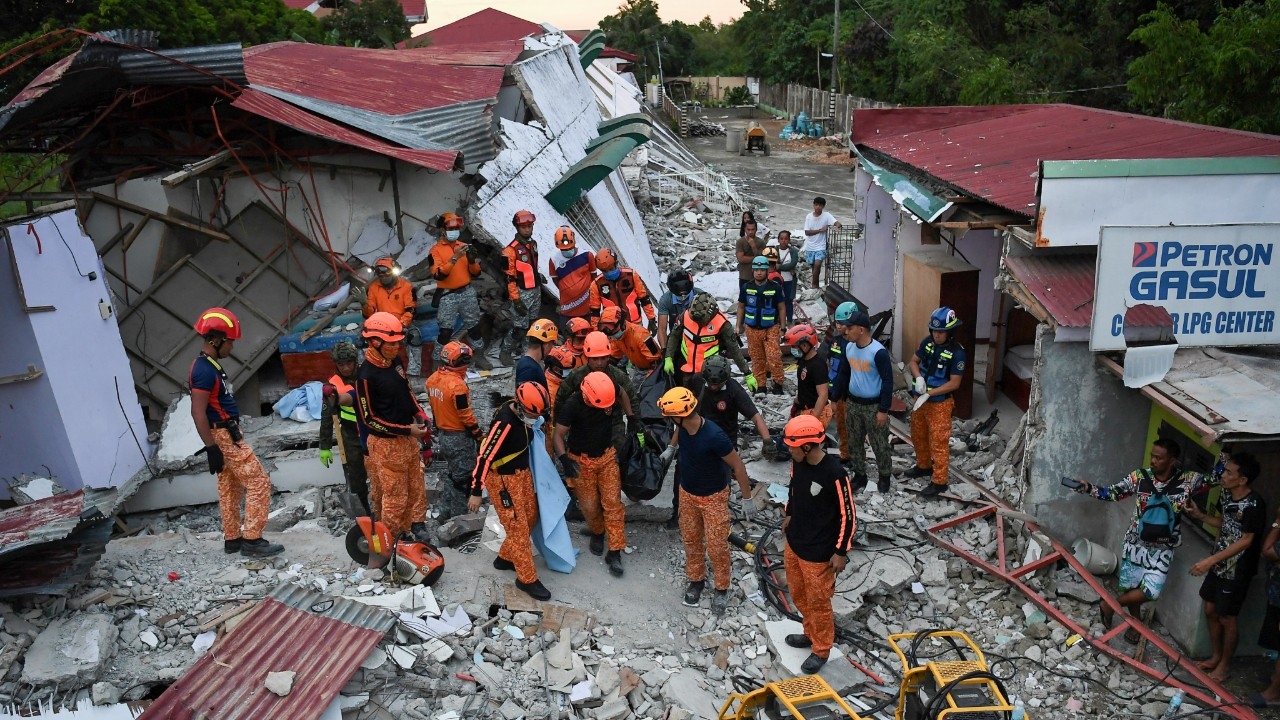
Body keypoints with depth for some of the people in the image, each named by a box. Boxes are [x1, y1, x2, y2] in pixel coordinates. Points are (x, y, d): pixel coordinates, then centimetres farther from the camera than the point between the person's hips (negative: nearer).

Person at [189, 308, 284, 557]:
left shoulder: (209, 365, 11)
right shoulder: (204, 371, -20)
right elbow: (198, 413, -23)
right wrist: (212, 448, -22)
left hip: (227, 435, 10)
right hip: (225, 437, -10)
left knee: (230, 489, 15)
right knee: (259, 482, -7)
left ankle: (233, 539, 24)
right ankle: (252, 540, -4)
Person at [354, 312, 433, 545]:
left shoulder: (395, 361, 0)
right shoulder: (366, 375, -23)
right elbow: (368, 418, -18)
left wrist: (420, 414, 0)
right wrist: (407, 430, -19)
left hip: (408, 437, 7)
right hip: (386, 443, -7)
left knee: (416, 485, 18)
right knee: (395, 494, 5)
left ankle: (416, 524, 35)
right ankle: (392, 537, 22)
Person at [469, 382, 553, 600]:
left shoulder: (523, 414, -4)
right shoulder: (504, 422, -29)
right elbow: (485, 456, -26)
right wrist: (476, 492, -21)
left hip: (523, 473, 9)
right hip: (503, 479, -9)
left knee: (531, 516, 17)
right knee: (518, 527, -3)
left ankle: (505, 558, 36)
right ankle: (527, 579, 10)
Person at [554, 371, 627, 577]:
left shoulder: (612, 393, -18)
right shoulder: (571, 405, -26)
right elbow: (559, 435, -15)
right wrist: (564, 459, -26)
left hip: (607, 457, 2)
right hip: (581, 461, -2)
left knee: (612, 502, -3)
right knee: (590, 505, 4)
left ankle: (615, 551, 5)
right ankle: (597, 533, 37)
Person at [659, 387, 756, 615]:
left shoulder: (714, 436, -35)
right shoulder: (684, 425, -17)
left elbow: (738, 466, -22)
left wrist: (747, 498, -14)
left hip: (713, 497, -6)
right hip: (687, 493, 6)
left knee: (716, 546, 4)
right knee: (691, 540, 18)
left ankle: (722, 588, 27)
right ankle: (696, 580, 40)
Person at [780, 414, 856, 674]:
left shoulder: (835, 474, -29)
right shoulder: (797, 462, -9)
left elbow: (848, 516, -19)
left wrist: (841, 552, -14)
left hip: (818, 552, -7)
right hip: (793, 544, 7)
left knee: (818, 603, 13)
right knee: (798, 596, 24)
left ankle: (821, 650, 35)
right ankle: (811, 634, 48)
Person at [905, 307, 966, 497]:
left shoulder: (957, 352, -19)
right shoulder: (928, 342, -2)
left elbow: (954, 383, -19)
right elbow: (913, 362, 7)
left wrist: (929, 393, -23)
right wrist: (918, 377, -15)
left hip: (940, 403, -7)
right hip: (920, 399, 7)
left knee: (939, 443, -1)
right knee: (918, 436, 22)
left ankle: (940, 481, 9)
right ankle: (923, 466, 42)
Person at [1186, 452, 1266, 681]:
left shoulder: (1254, 504, -25)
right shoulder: (1227, 494, 0)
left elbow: (1246, 540, -25)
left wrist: (1210, 560, -28)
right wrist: (1200, 515, 1)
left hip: (1237, 571, -7)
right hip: (1219, 564, 8)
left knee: (1226, 618, 6)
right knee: (1210, 610, 16)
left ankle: (1225, 664, 24)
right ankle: (1216, 656, 33)